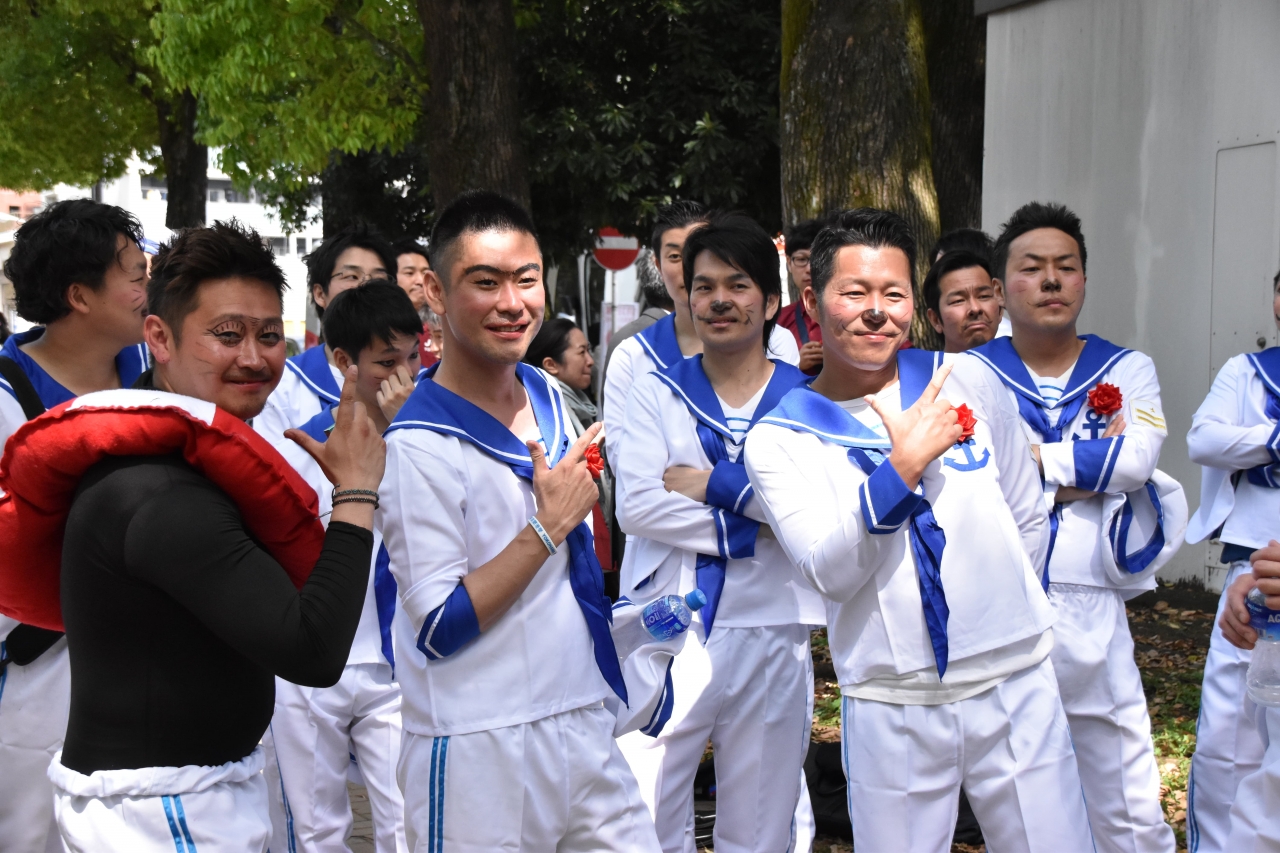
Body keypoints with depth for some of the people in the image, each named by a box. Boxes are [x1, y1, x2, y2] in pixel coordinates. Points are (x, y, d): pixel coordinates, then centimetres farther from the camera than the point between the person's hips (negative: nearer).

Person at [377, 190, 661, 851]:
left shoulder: (550, 396, 7)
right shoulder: (419, 443, -16)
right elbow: (438, 630, -18)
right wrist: (548, 527, -18)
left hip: (583, 725, 7)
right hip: (478, 753, -6)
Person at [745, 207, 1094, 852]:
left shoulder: (967, 381, 4)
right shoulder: (778, 439, -3)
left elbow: (1028, 514, 14)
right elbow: (828, 571, -14)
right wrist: (903, 464, -20)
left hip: (1016, 684, 2)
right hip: (892, 708, -2)